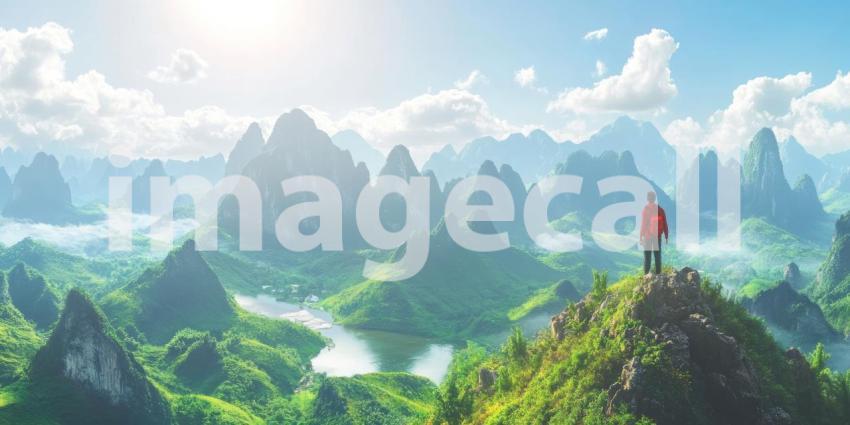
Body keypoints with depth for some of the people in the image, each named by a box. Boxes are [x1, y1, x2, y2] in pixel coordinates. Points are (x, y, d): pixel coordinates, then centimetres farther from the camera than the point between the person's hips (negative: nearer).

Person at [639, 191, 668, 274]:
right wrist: (666, 236, 10)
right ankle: (658, 273, 9)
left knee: (647, 256, 1)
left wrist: (641, 237, -6)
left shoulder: (646, 209, -9)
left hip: (648, 236, -3)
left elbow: (643, 224, -10)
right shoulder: (660, 209, 2)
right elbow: (665, 224, 3)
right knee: (657, 255, 9)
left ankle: (646, 274, -1)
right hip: (658, 236, 3)